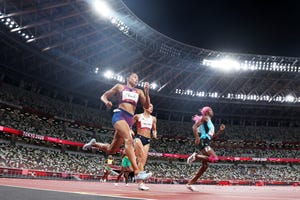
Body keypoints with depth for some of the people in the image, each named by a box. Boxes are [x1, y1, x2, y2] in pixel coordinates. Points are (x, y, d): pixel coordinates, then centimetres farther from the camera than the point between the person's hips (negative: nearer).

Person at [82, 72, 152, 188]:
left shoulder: (139, 92, 22)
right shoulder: (120, 87, 14)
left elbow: (146, 106, 12)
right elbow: (103, 96, 17)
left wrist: (146, 92, -2)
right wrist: (106, 102, -8)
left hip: (130, 120, 6)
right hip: (120, 115, -6)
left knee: (111, 150, 7)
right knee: (128, 140, -30)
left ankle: (94, 144, 35)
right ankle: (137, 172, -40)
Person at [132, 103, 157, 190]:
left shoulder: (153, 118, 16)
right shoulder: (138, 116, 5)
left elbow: (154, 129, 25)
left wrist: (154, 134, 4)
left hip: (147, 140, 4)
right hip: (139, 138, -4)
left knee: (143, 161, 0)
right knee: (141, 159, -18)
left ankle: (139, 182, 2)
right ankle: (140, 182, -21)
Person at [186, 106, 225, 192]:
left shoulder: (210, 123, 27)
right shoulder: (205, 118, 0)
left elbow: (212, 137, 28)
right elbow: (194, 127, -13)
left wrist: (220, 131, 18)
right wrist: (197, 138, -24)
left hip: (206, 143, 10)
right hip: (203, 142, -10)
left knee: (205, 166, 8)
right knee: (214, 158, -25)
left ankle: (190, 184, 10)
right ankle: (196, 156, -14)